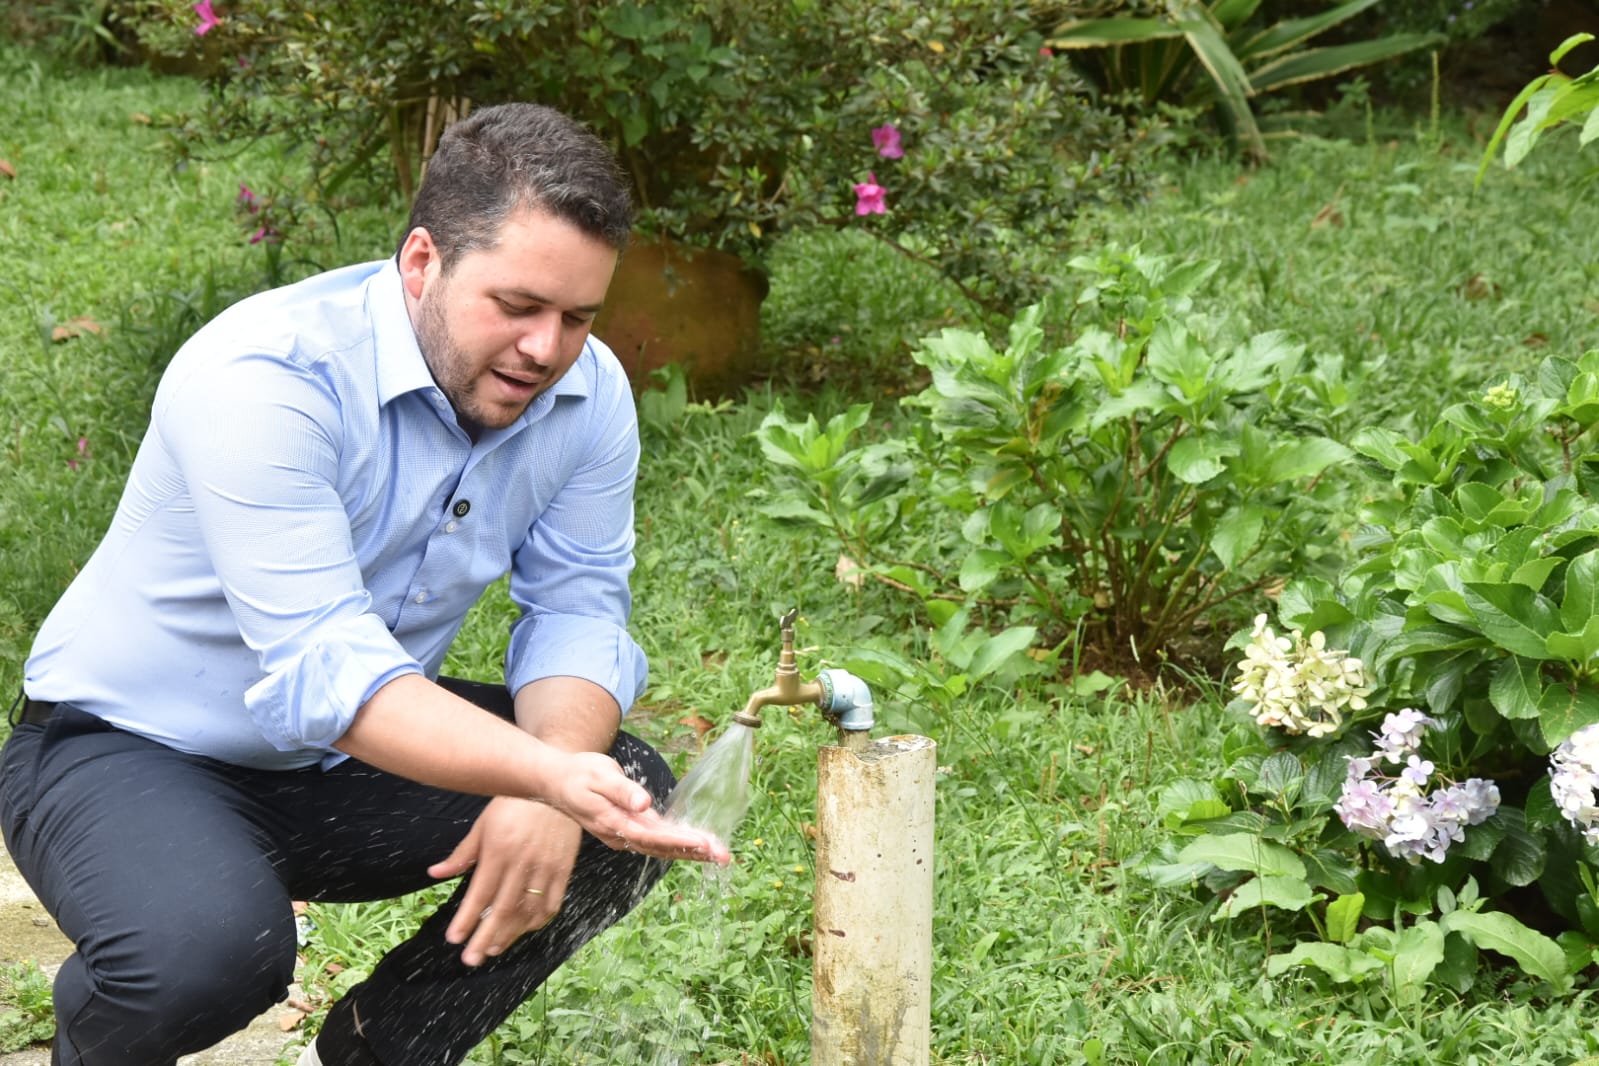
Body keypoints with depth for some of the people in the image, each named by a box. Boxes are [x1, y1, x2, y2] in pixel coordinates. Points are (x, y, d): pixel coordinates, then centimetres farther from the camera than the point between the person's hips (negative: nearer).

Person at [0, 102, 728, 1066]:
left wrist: (548, 795, -29)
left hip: (360, 752, 6)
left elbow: (577, 609, -7)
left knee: (637, 800, -11)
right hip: (131, 751, -6)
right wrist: (551, 775, -51)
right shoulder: (262, 378, -30)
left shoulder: (586, 393, -9)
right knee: (214, 945, -36)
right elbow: (324, 671, -38)